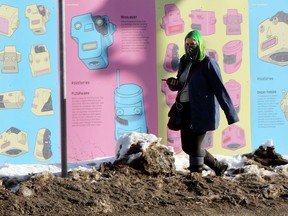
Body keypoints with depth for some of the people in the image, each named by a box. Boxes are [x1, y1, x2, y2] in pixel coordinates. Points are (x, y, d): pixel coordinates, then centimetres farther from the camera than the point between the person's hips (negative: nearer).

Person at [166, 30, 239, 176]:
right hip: (185, 110, 8)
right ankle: (219, 167, 29)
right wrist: (173, 83, -3)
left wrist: (232, 116, -16)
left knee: (194, 146, -9)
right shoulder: (184, 62, 12)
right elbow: (180, 85, 23)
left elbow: (220, 89, -13)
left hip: (201, 111, -8)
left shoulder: (208, 63, -9)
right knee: (187, 146, 12)